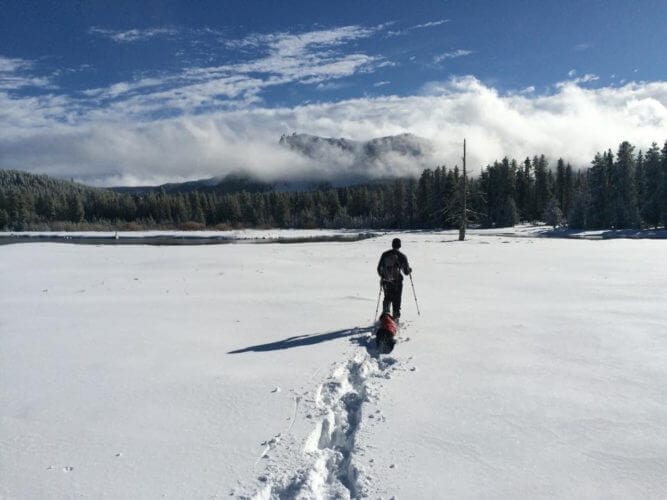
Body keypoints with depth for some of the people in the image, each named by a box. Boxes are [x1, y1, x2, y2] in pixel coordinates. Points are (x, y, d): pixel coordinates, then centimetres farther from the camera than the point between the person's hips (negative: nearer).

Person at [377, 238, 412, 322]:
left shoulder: (385, 254, 2)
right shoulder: (402, 256, -6)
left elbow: (379, 268, 6)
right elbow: (406, 272, -5)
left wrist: (382, 277, 22)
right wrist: (409, 270, 18)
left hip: (386, 281, 3)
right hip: (397, 282, -2)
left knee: (387, 298, 21)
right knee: (396, 300, 8)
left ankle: (385, 312, 2)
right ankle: (395, 317, 9)